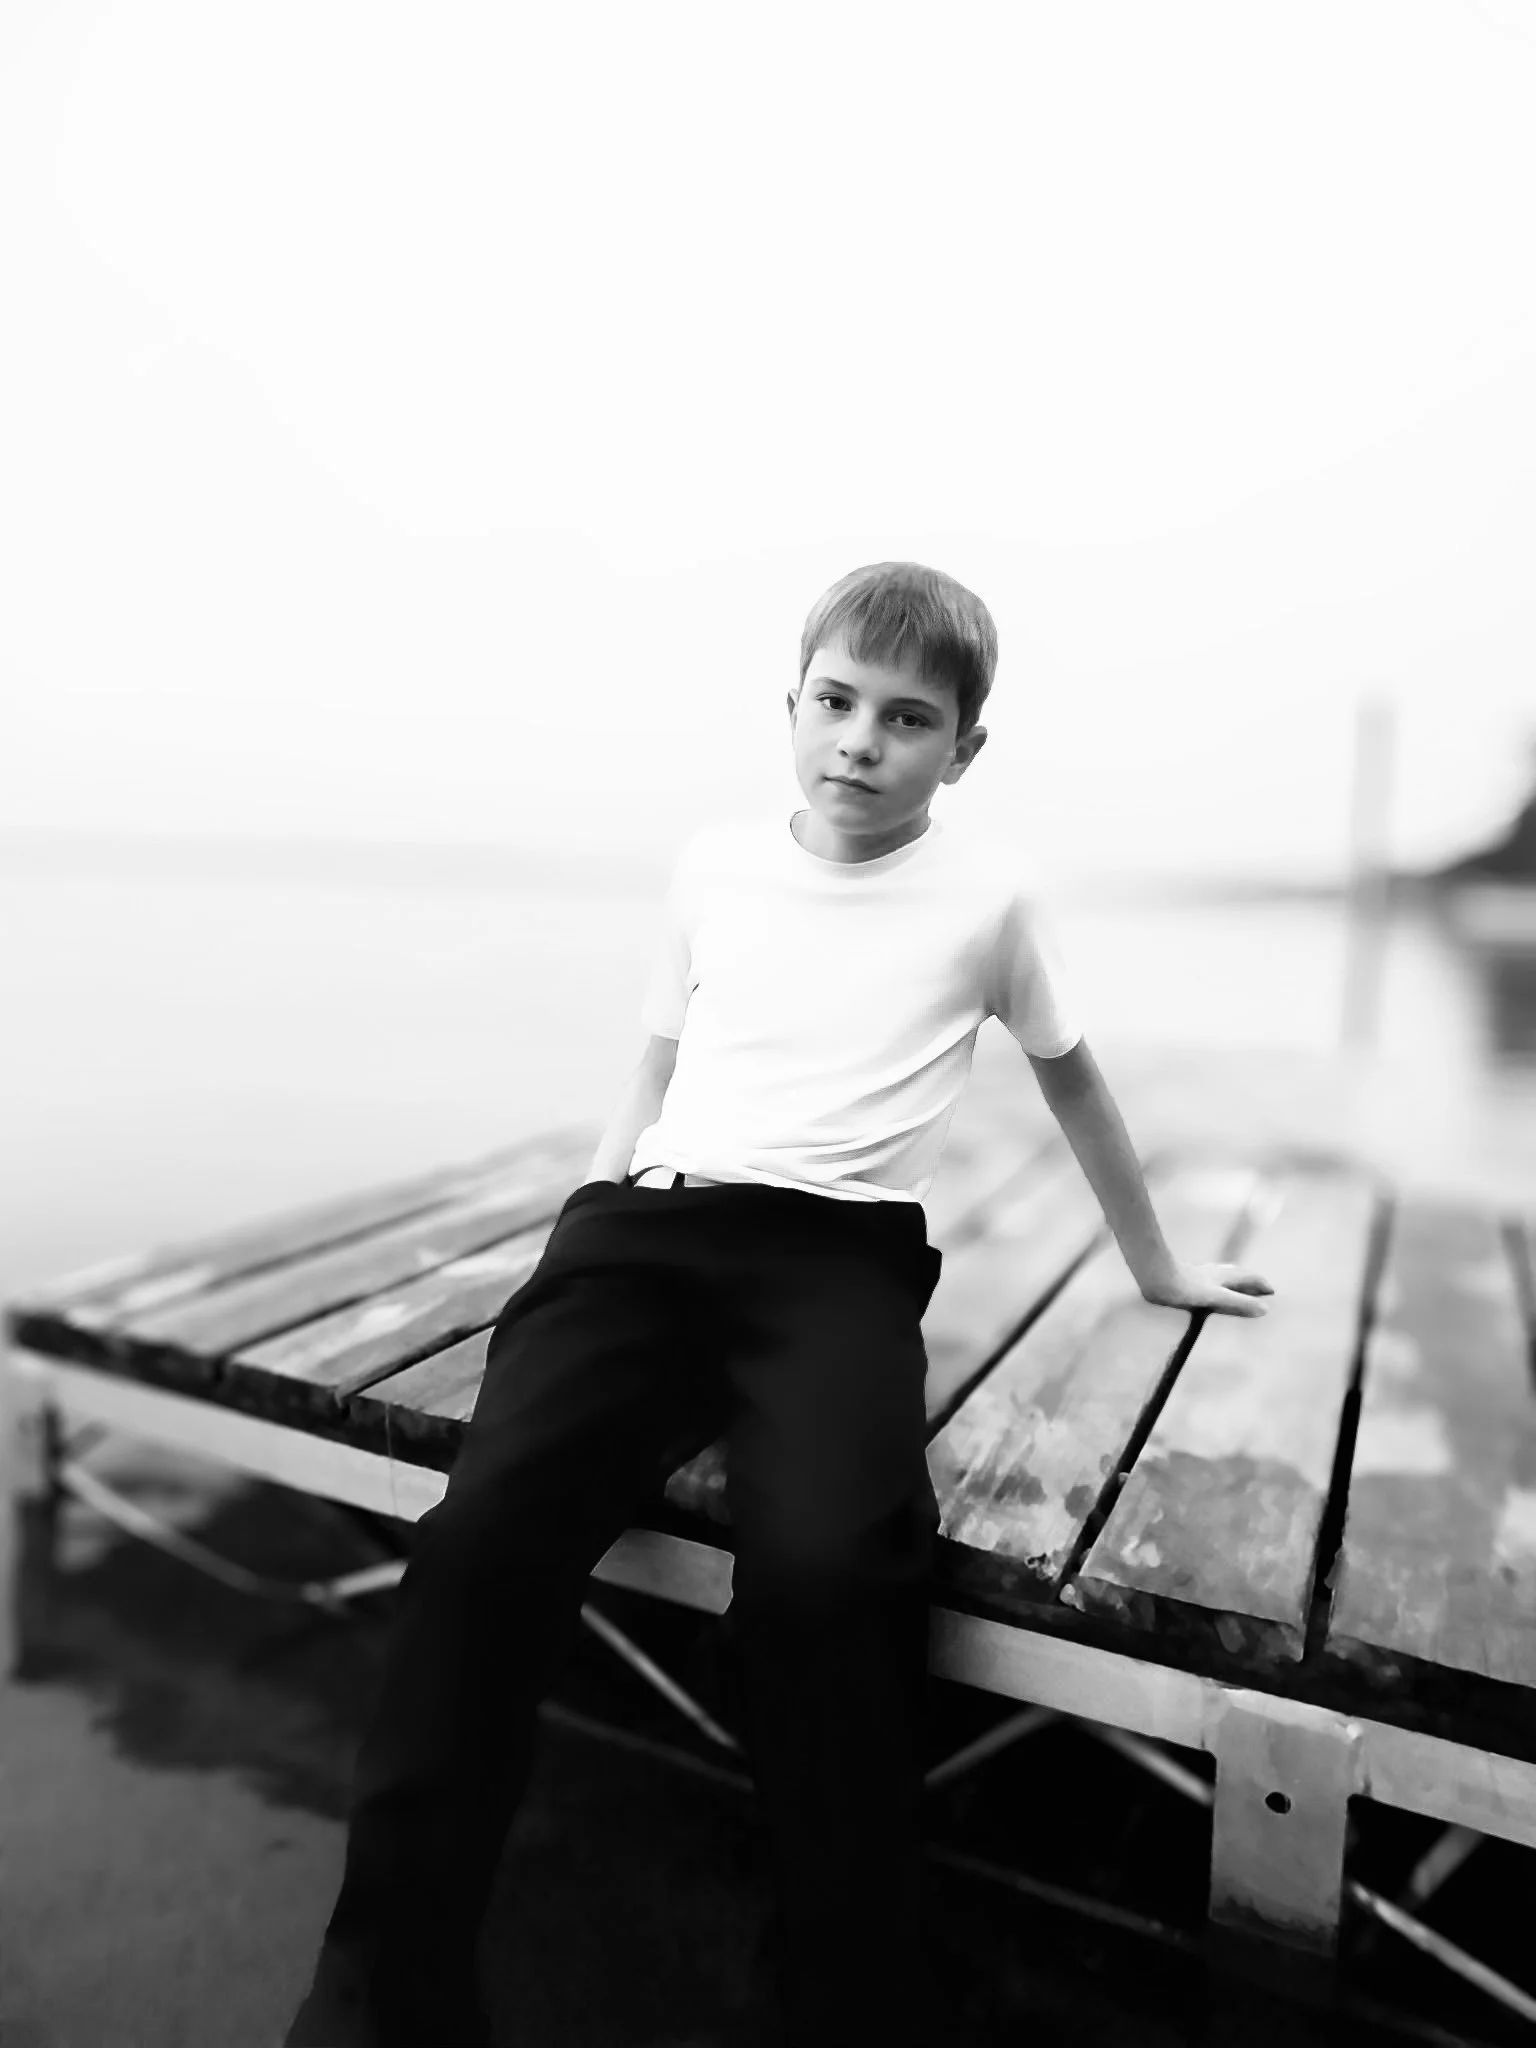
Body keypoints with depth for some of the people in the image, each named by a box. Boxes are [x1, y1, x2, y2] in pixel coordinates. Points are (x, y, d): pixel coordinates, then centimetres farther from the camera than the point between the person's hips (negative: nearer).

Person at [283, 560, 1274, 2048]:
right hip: (650, 1220, 3)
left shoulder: (988, 894, 9)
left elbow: (1073, 1080, 23)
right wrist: (584, 1228, 11)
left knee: (826, 1566, -31)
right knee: (486, 1525, -23)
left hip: (837, 1249, -2)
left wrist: (1154, 1268, 32)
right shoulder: (712, 863, 15)